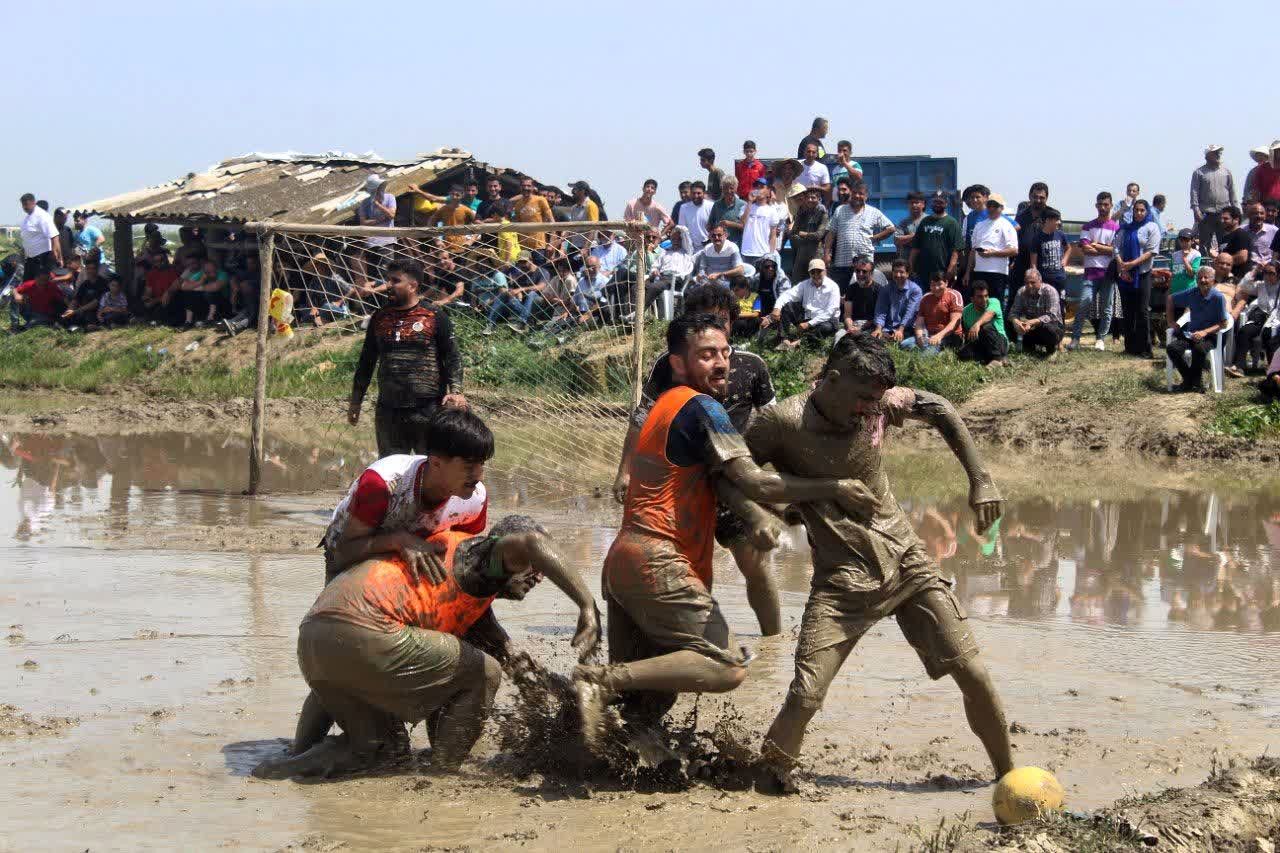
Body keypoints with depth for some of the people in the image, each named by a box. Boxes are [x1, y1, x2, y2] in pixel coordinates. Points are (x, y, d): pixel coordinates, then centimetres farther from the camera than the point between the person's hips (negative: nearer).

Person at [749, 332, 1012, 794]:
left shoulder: (881, 404, -5)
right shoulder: (781, 423, -17)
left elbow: (940, 410, 13)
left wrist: (980, 480, 7)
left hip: (908, 562, 3)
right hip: (841, 579, -3)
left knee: (972, 673, 0)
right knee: (806, 694, -15)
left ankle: (1008, 773, 19)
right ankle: (772, 774, 11)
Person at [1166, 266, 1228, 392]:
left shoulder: (1218, 297, -9)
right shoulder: (1192, 293, 3)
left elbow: (1223, 324, -9)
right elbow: (1171, 300, 20)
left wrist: (1204, 332, -21)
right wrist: (1171, 321, 11)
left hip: (1209, 335, -4)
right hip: (1190, 333, 4)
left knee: (1199, 348, -38)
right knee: (1172, 348, -25)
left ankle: (1195, 380, -14)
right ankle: (1188, 379, -9)